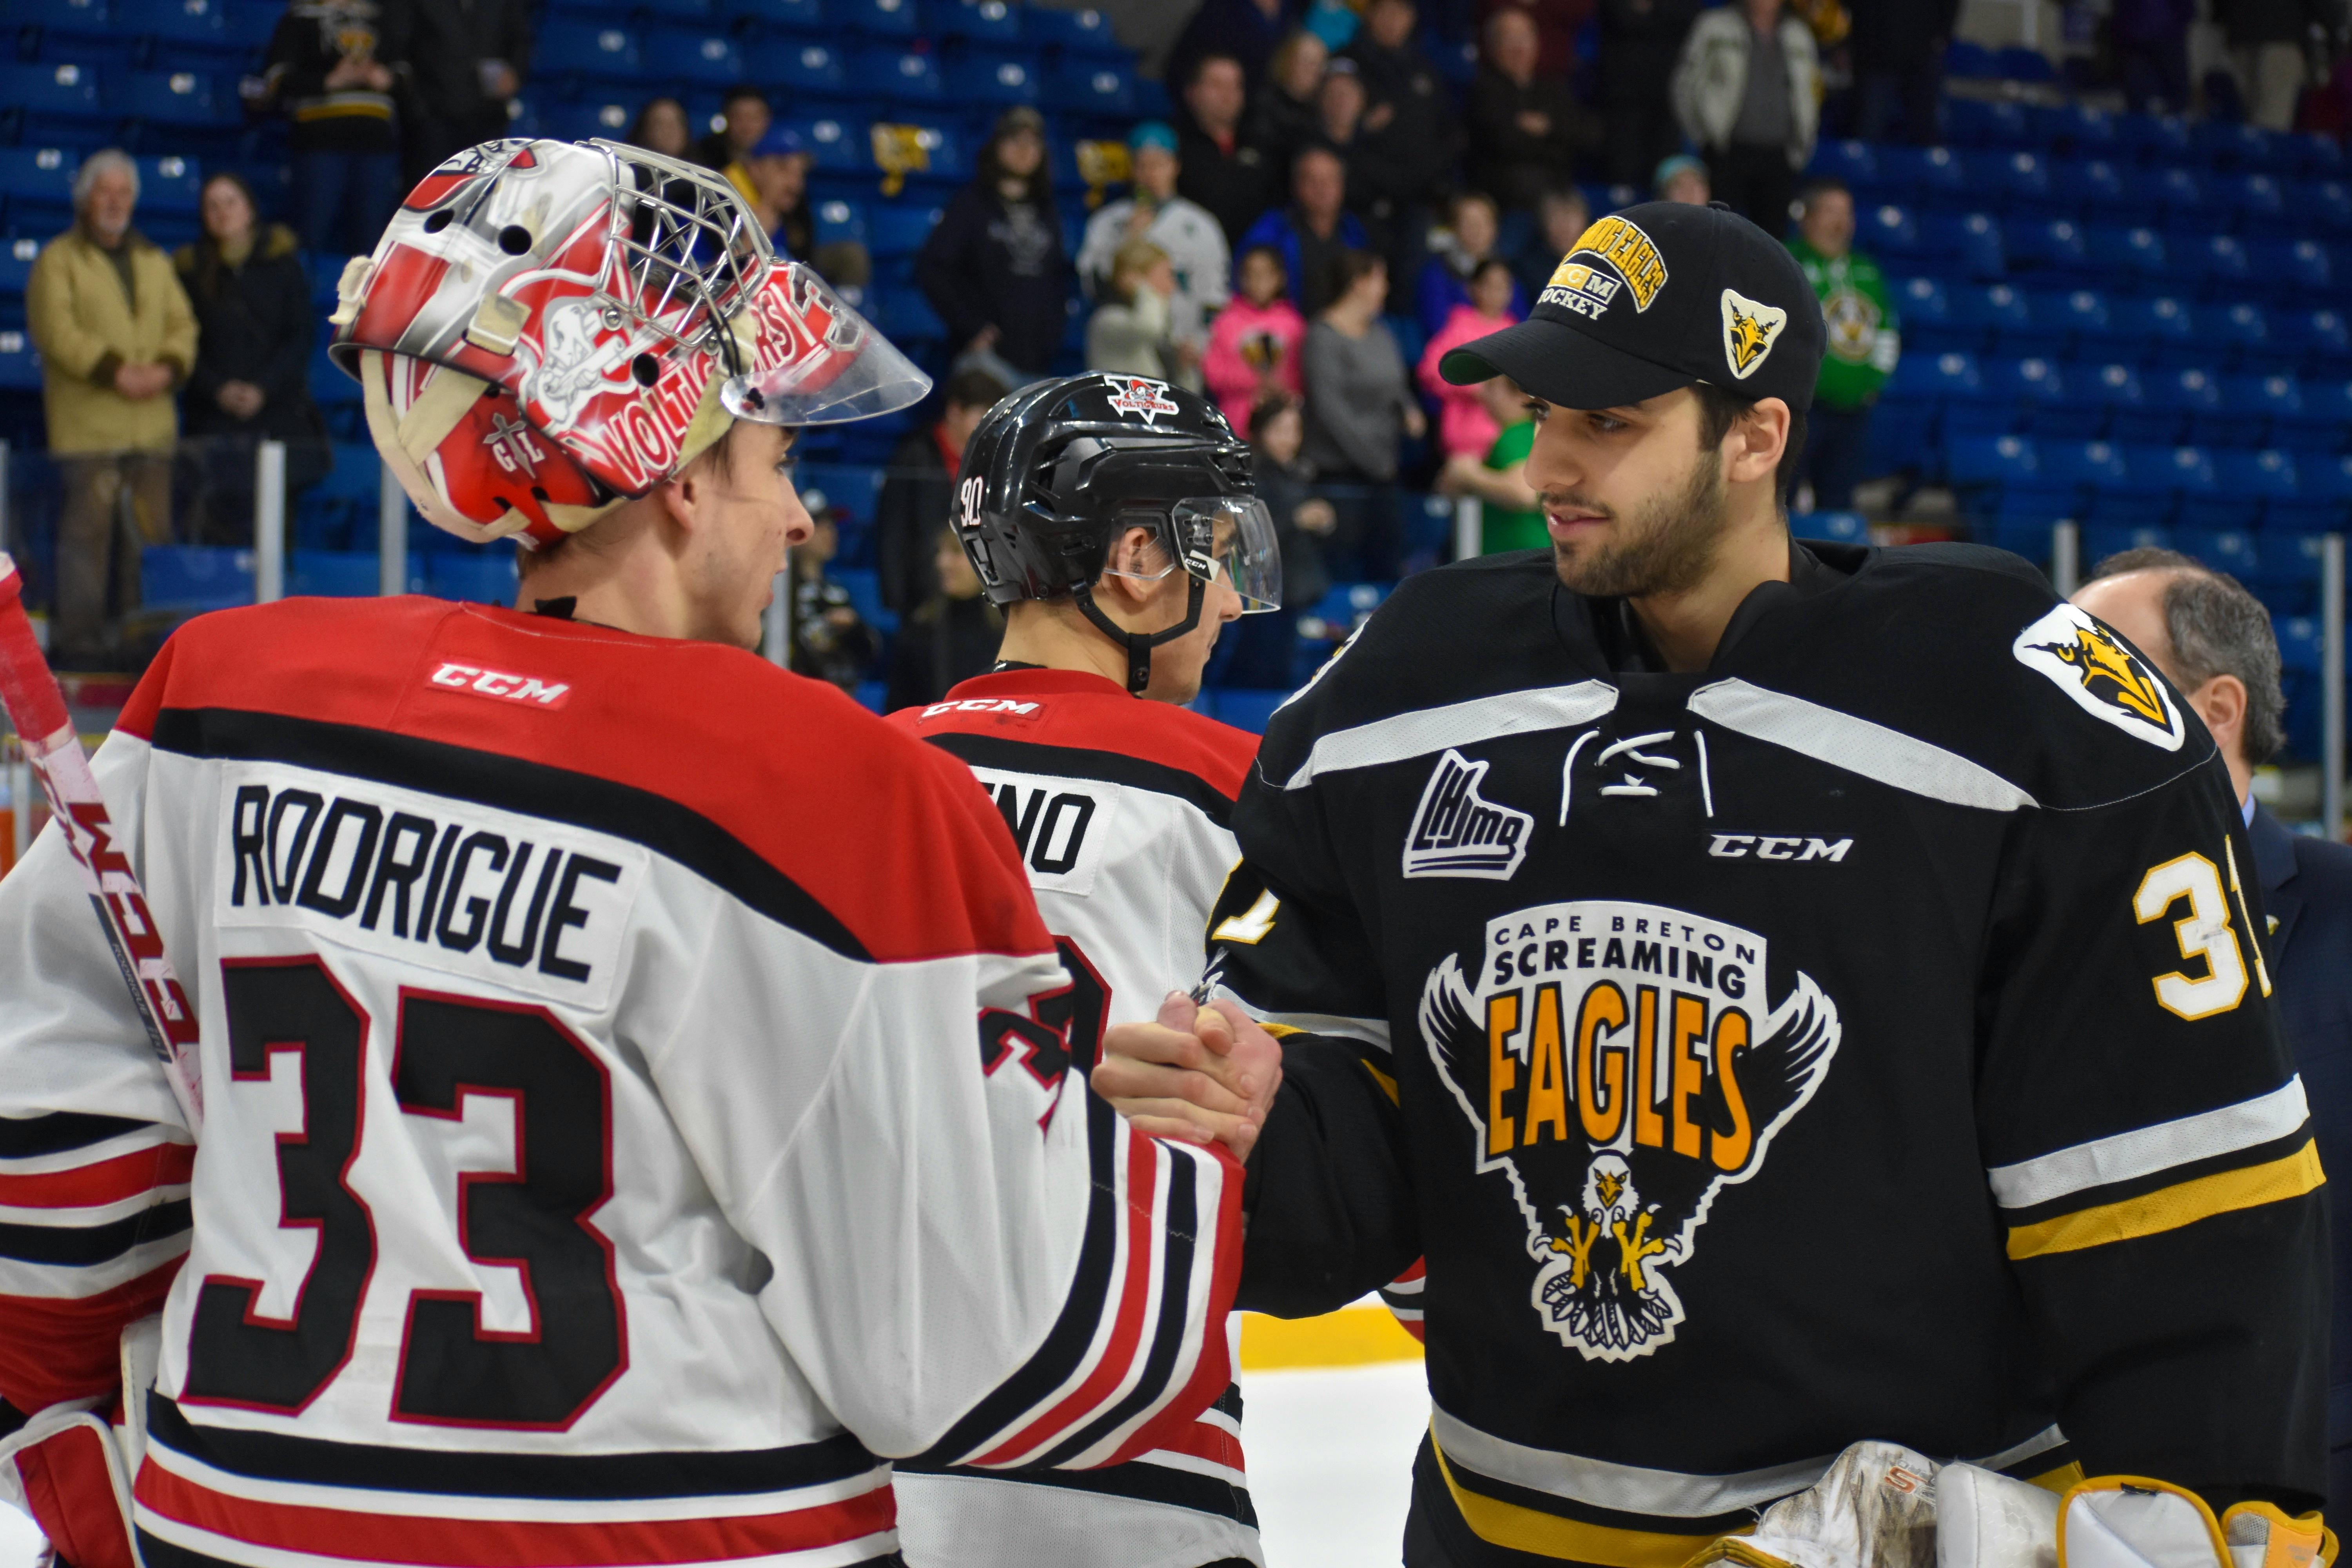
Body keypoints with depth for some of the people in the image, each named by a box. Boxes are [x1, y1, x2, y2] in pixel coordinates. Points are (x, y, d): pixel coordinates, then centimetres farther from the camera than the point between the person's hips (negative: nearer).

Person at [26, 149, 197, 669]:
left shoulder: (154, 261, 21)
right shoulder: (59, 261, 3)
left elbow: (182, 323, 15)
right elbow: (56, 329, -9)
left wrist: (168, 368, -7)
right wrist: (113, 371, -17)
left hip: (152, 424, 5)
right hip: (88, 425, -5)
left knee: (151, 530, 5)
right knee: (88, 528, -9)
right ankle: (79, 637, -6)